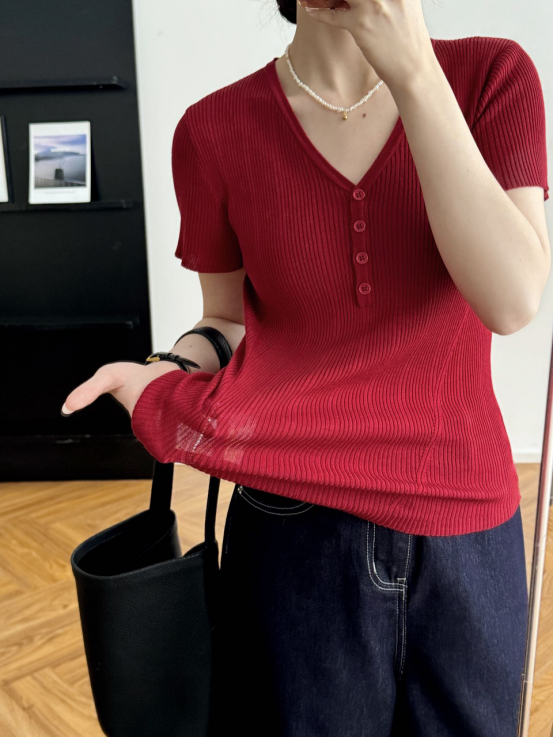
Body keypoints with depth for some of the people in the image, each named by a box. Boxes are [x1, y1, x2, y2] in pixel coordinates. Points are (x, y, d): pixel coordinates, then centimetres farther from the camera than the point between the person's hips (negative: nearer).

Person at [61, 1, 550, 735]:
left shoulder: (491, 75, -6)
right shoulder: (217, 130, -6)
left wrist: (414, 72, -20)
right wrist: (172, 372, -15)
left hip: (469, 536, 1)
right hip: (298, 530, 0)